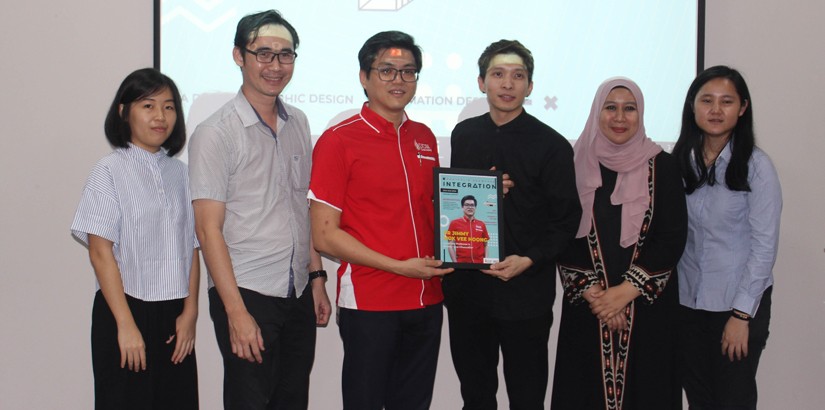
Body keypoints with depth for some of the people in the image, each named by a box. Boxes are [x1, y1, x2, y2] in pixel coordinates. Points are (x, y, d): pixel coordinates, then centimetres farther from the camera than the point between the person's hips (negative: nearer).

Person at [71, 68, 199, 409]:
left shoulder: (179, 172, 8)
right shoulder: (110, 171, -5)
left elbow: (192, 248, 7)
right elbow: (100, 252, -10)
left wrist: (190, 312, -2)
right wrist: (126, 324, -14)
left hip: (174, 316, 4)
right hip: (126, 308, -4)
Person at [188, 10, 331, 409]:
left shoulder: (298, 123, 10)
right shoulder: (216, 133, -9)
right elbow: (208, 228, -13)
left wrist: (316, 276, 13)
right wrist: (236, 311, -16)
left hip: (298, 293, 6)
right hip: (248, 294, -6)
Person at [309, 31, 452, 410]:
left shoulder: (424, 138, 11)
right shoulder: (338, 140, -6)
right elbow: (325, 235, -10)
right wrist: (399, 266, -15)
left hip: (426, 300, 5)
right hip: (369, 303, -5)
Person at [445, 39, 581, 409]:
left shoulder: (552, 146, -5)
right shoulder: (464, 135, 8)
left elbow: (566, 219, -5)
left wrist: (529, 260, -18)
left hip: (525, 292, -4)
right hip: (466, 287, 4)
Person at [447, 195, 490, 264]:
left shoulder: (481, 225, 10)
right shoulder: (454, 223, 2)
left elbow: (485, 245, 13)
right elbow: (450, 245, 0)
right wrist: (455, 263, -8)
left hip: (479, 263, 2)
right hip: (462, 263, -2)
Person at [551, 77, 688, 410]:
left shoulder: (662, 166, 0)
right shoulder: (576, 164, 2)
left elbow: (673, 237, -4)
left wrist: (626, 291, -11)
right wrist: (592, 292, -11)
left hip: (648, 304, 0)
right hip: (586, 304, 0)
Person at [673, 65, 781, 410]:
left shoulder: (755, 166, -10)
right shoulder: (679, 161, 2)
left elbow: (764, 245, -10)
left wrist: (742, 314, -12)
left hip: (739, 304, -4)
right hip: (687, 302, 4)